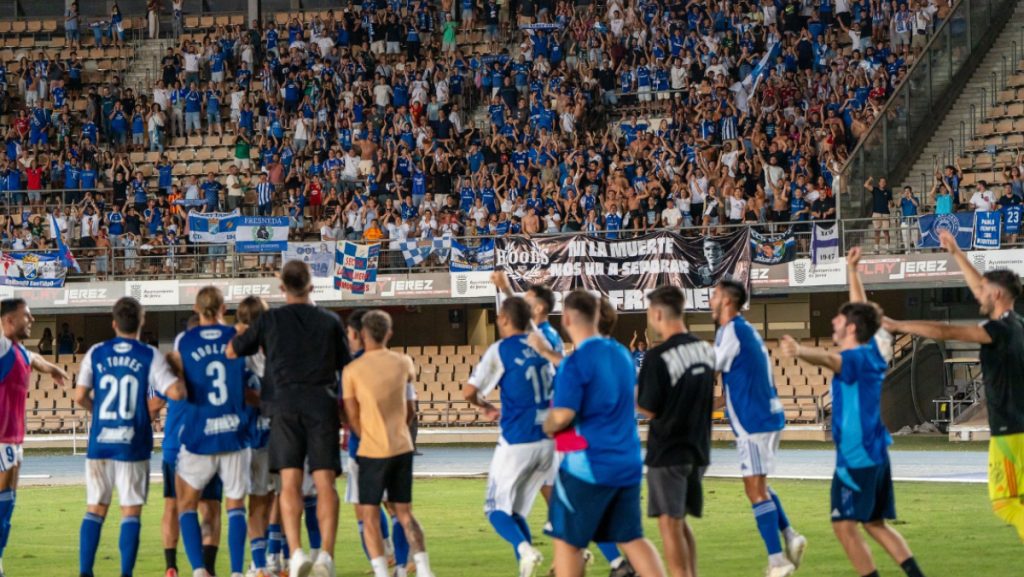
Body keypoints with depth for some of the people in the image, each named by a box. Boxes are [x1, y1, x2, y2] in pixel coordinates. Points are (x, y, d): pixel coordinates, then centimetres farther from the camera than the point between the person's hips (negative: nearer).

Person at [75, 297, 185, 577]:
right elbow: (176, 392, -15)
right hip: (133, 445, -2)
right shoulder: (150, 356, -4)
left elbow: (80, 396, 1)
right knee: (131, 512, 3)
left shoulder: (96, 353, 4)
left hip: (100, 442, 2)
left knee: (95, 509, 9)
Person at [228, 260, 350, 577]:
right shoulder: (330, 321, 9)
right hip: (323, 405, 1)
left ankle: (296, 552, -18)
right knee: (325, 482, -1)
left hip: (286, 405, -1)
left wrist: (240, 333, 35)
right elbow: (345, 365, 15)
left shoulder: (270, 320, 5)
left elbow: (232, 352, 16)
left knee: (290, 482, -3)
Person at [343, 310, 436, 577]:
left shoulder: (351, 370, -8)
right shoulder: (402, 363, 2)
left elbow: (353, 418, -1)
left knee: (369, 517, 3)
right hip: (403, 447, 4)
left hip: (373, 452, -4)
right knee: (404, 512, 15)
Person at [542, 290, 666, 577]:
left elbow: (563, 415, -23)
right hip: (628, 464, 7)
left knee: (567, 539, 5)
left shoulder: (575, 363, -15)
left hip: (588, 465, -7)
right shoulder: (621, 354, 8)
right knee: (631, 537, 11)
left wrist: (548, 426, 1)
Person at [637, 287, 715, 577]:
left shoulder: (658, 357, -18)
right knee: (680, 523, 18)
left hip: (667, 452, -7)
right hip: (698, 449, 7)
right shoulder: (705, 350, 5)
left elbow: (648, 410, -15)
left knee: (670, 523, -1)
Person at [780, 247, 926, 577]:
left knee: (845, 525, -4)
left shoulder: (857, 359, -16)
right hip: (875, 452, 9)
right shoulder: (873, 352, 9)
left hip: (856, 456, -9)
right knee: (875, 524, 16)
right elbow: (862, 310, 25)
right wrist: (852, 270, 33)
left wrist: (800, 352, -59)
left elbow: (828, 359, -39)